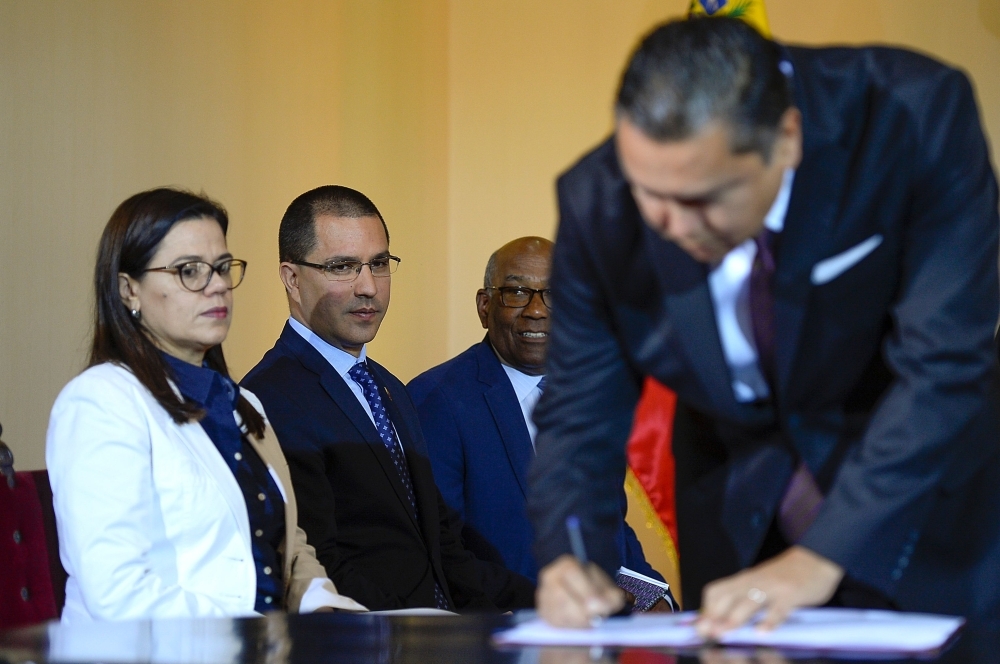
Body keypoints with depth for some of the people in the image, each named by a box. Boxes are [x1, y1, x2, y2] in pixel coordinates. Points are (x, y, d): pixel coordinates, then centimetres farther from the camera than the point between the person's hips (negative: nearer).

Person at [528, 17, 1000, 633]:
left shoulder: (919, 119, -29)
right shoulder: (597, 204, -20)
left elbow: (943, 368, -31)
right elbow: (582, 408, -10)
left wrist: (821, 558, -36)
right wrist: (567, 557, -29)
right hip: (738, 511, 2)